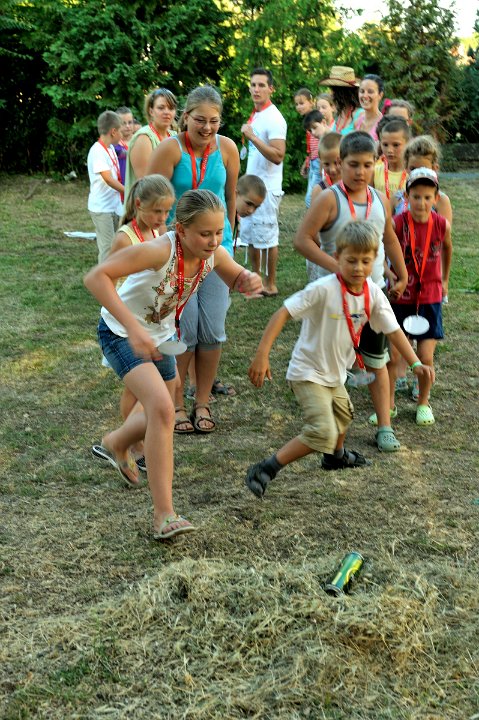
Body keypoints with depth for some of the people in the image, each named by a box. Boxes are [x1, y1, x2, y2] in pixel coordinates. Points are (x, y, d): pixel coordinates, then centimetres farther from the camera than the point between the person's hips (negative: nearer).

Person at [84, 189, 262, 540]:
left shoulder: (213, 254, -15)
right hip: (121, 333, -7)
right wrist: (133, 327, -46)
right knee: (162, 408, -25)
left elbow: (236, 279, 6)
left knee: (160, 416, 18)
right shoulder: (160, 250, -34)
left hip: (159, 336, 7)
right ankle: (164, 516, -19)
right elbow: (96, 277, -39)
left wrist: (250, 280, -20)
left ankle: (116, 444, 54)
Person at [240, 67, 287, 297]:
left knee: (267, 236, -2)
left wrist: (252, 136, -27)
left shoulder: (273, 119, -16)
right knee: (249, 234, 15)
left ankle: (271, 284, 8)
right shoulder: (255, 115, 11)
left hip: (266, 189, -9)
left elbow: (277, 156, -26)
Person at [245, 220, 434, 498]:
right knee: (322, 433, -22)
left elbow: (393, 330, -1)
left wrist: (416, 364, -9)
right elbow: (283, 313, -29)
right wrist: (262, 355, -34)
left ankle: (336, 455, 62)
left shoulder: (373, 294, -9)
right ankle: (265, 470, -13)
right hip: (308, 373, -8)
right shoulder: (323, 289, -28)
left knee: (343, 415, 32)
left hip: (335, 374, 8)